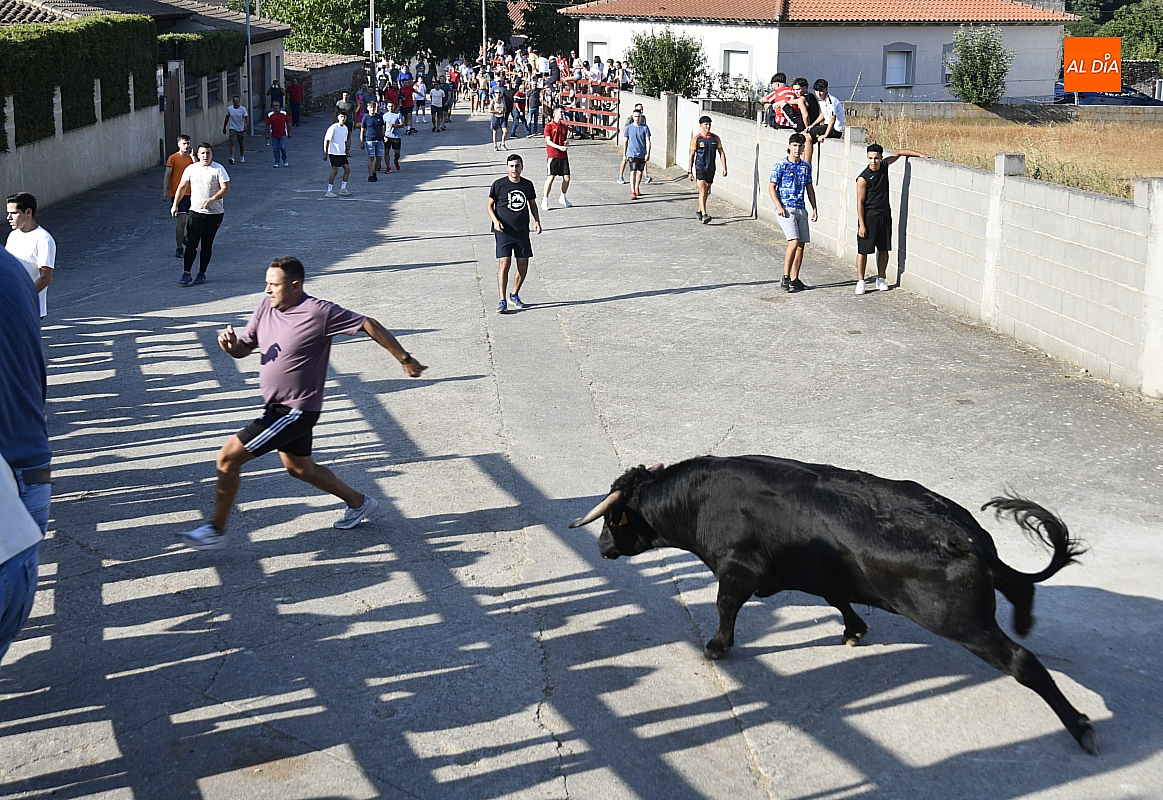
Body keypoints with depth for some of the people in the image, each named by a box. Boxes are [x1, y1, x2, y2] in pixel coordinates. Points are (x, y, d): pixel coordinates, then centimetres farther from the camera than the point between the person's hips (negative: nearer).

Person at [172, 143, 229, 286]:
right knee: (192, 242, -8)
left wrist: (212, 199, -26)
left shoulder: (218, 169, -5)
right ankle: (186, 273, -7)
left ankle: (202, 273, 16)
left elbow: (226, 189, -11)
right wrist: (175, 205, 6)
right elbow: (182, 187, 14)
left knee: (207, 244, 5)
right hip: (196, 211, 2)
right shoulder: (191, 169, 5)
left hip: (214, 213, -2)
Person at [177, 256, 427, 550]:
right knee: (299, 468, 23)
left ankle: (216, 531, 5)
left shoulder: (319, 313, -21)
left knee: (228, 457, -9)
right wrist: (230, 344, -16)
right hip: (278, 406, 9)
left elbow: (369, 325, -14)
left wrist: (405, 360, -8)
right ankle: (359, 503, 41)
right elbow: (243, 348, 9)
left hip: (296, 410, -9)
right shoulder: (267, 306, 1)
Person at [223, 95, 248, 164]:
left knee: (241, 144, 11)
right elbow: (227, 118, 10)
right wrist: (224, 127, 13)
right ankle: (232, 158, -23)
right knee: (233, 143, -15)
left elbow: (246, 117, -12)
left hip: (241, 129, 0)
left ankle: (242, 156, 33)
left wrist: (247, 125, -30)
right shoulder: (229, 108, -1)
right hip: (233, 129, 0)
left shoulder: (243, 109, -8)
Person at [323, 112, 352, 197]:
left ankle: (343, 189, 14)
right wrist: (325, 153, -15)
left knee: (347, 169, 4)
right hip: (334, 152, -8)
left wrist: (347, 150, 17)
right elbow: (326, 140, -12)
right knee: (335, 171, -10)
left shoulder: (345, 128, 10)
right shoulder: (333, 127, -12)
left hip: (342, 153, 8)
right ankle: (329, 191, -4)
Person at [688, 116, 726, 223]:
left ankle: (699, 211, 32)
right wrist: (690, 171, -4)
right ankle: (704, 215, -23)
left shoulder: (715, 138, 4)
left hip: (711, 169, 4)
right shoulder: (696, 139, -5)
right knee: (702, 191, -15)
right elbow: (692, 155, -1)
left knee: (706, 192, 14)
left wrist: (724, 168, 0)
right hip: (700, 168, -4)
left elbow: (721, 153, 9)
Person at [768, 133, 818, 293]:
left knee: (801, 244, 5)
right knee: (794, 242, -18)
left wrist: (814, 208, 10)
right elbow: (771, 188, -3)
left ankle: (795, 279, 14)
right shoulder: (780, 166, -4)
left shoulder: (806, 166, 11)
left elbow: (810, 188, 18)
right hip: (786, 209, -6)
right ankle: (785, 278, -13)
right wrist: (779, 206, -14)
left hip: (801, 209, 6)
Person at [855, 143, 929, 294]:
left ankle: (881, 279, 24)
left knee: (884, 249, 11)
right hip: (868, 217, -6)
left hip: (885, 216, 6)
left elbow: (898, 153, 15)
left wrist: (920, 155, 8)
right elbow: (860, 202, -15)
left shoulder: (884, 165, -2)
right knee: (863, 250, -1)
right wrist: (861, 225, -17)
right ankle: (860, 282, 5)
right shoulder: (863, 178, -18)